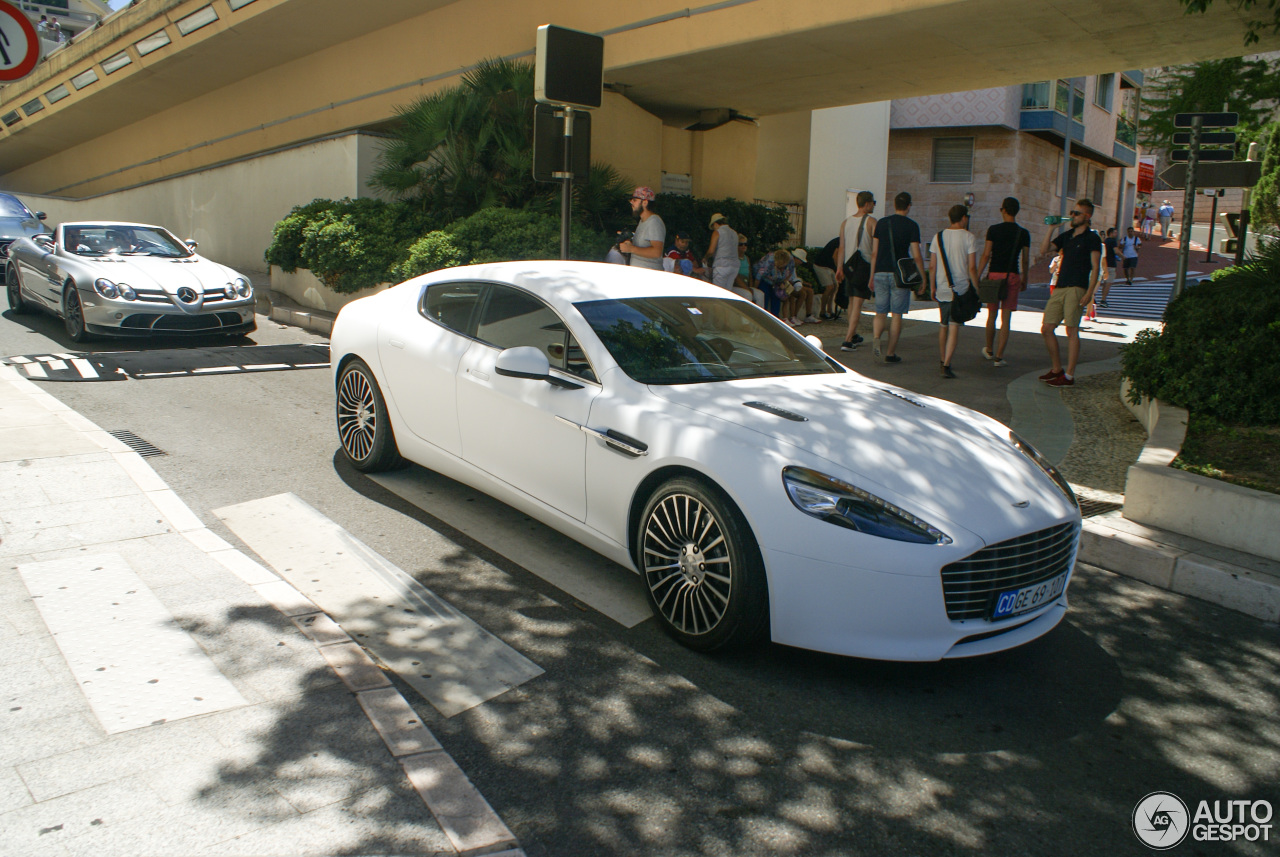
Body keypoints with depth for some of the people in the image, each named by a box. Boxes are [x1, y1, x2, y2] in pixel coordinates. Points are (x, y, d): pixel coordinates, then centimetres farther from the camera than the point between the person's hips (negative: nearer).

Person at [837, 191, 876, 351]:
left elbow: (842, 247, 5)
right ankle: (848, 340, -13)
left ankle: (853, 335, 27)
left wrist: (840, 268, 6)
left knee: (852, 301, 17)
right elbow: (875, 249, -10)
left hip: (849, 266, 5)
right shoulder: (872, 222, -7)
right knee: (858, 303, -5)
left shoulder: (845, 222, 8)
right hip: (865, 266, -5)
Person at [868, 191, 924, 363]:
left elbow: (874, 253, 8)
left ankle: (876, 338, -18)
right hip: (900, 275, -3)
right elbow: (916, 255, -7)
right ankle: (891, 353, 6)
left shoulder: (881, 223, 7)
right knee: (897, 314, 4)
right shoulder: (911, 226, -4)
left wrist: (872, 276, 14)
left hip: (881, 273, 3)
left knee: (880, 313, 10)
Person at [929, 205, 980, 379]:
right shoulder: (969, 237, -7)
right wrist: (976, 289, -2)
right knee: (954, 327, -6)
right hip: (961, 289, -4)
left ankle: (943, 361, 29)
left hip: (942, 289, 4)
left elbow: (932, 266, 6)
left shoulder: (938, 237, 5)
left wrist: (932, 287, 15)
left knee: (943, 326, 17)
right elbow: (971, 268, -10)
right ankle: (947, 365, -14)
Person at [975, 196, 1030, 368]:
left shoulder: (993, 229, -3)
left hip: (994, 275, 0)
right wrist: (1024, 279, 19)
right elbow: (1026, 260, 6)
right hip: (1013, 276, 0)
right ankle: (999, 357, -1)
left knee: (992, 315, 14)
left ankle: (989, 350, 30)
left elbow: (986, 255, -5)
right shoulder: (1023, 233, 2)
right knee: (1006, 318, 1)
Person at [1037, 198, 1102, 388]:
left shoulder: (1092, 238, -1)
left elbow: (1095, 267, -7)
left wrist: (1089, 293, -16)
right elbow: (1044, 249, 12)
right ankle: (1057, 369, 18)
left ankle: (1069, 375, -5)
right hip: (1060, 288, 7)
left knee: (1072, 330, -8)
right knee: (1046, 329, 6)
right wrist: (1051, 228, 4)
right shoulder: (1066, 235, 18)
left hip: (1076, 289, -7)